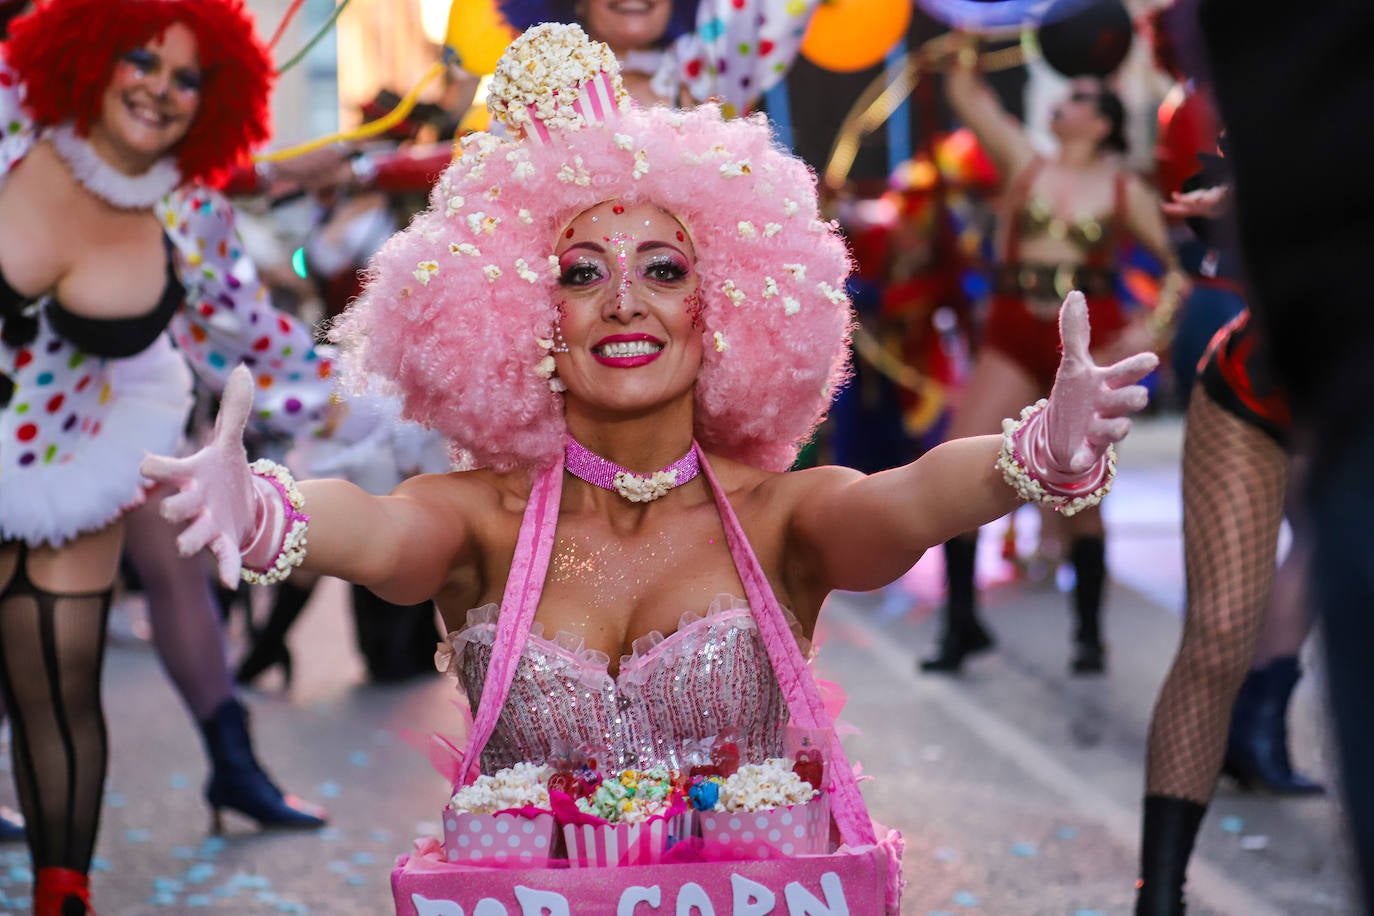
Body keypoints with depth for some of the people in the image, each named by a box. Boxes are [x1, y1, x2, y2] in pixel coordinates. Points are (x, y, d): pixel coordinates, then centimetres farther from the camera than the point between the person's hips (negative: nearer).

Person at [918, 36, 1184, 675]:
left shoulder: (1124, 192, 6)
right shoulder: (1025, 163, 11)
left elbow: (1179, 266, 7)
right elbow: (965, 95, 8)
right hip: (1014, 337, 2)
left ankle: (1089, 633, 13)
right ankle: (961, 622, 1)